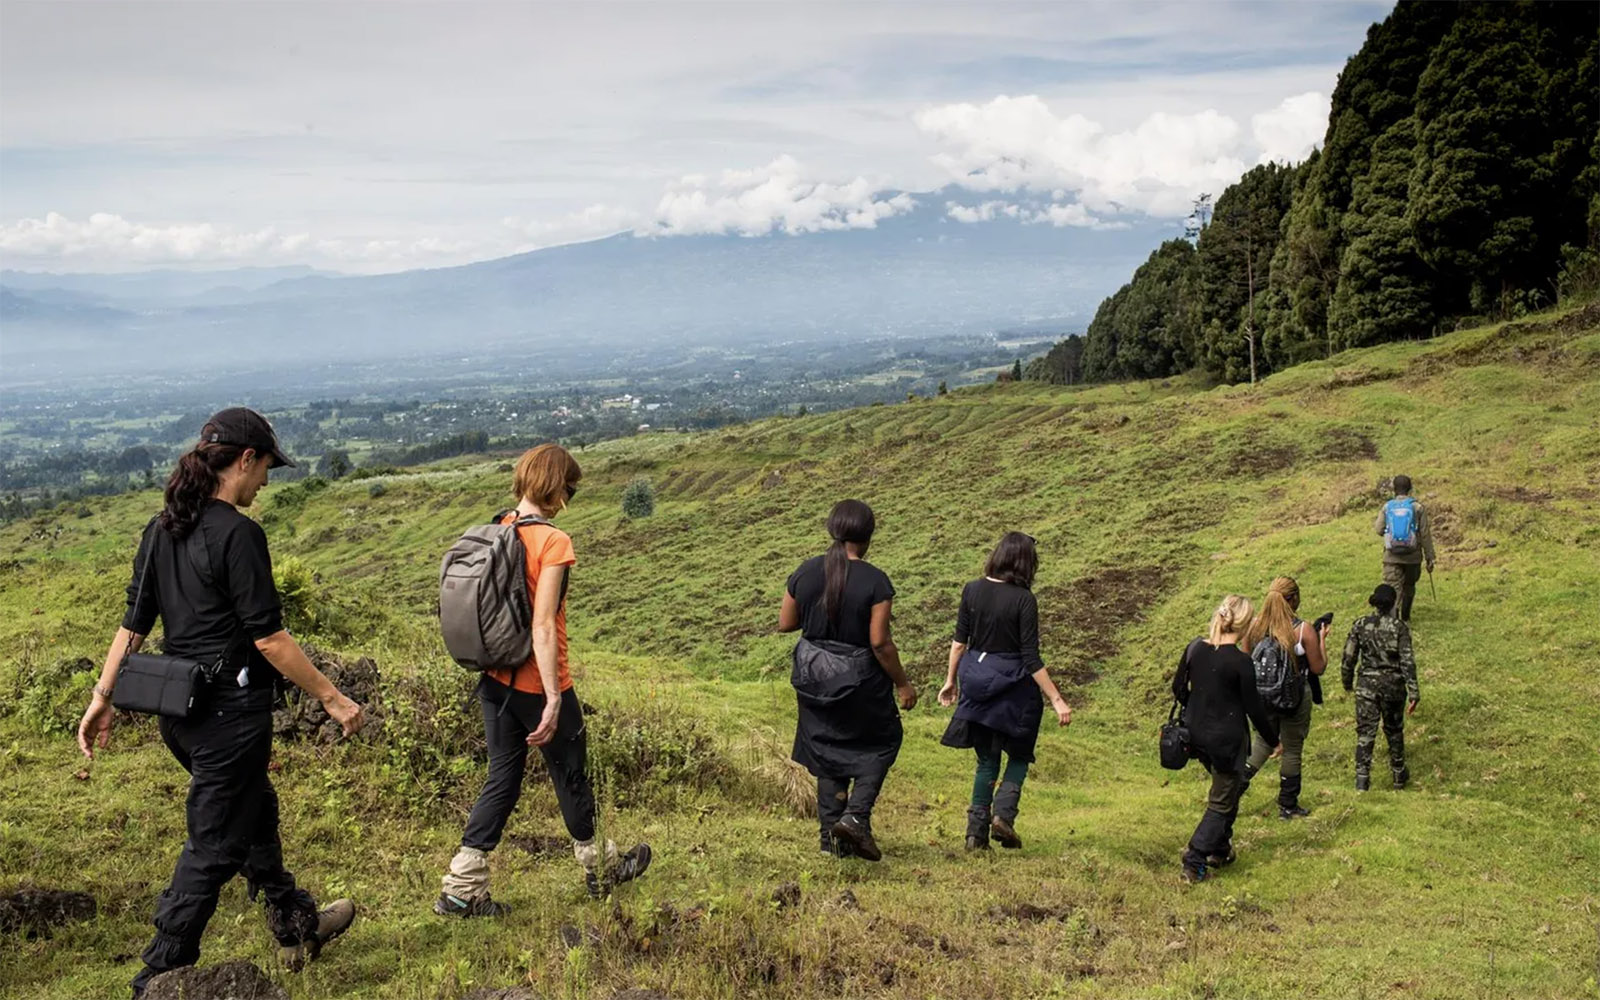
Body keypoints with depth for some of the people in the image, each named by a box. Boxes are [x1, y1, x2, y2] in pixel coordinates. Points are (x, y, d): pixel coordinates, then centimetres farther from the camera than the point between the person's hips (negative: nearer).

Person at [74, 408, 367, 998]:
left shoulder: (162, 529, 6)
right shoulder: (237, 534, -18)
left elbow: (133, 623, 9)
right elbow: (268, 638, -19)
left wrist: (103, 697, 16)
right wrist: (332, 698, -12)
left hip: (179, 710, 9)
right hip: (231, 711, -9)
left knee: (255, 813, 24)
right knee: (215, 844, 4)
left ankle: (297, 927, 41)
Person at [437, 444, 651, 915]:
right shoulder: (553, 541, -19)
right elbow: (543, 625, -24)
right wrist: (553, 700, -22)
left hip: (495, 681, 6)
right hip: (538, 683, -6)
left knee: (503, 776, 15)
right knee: (570, 773, 14)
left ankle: (461, 886, 12)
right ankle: (597, 866, 34)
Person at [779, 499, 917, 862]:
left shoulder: (806, 572, -4)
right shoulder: (875, 581, -16)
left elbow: (785, 623, 3)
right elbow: (880, 642, -16)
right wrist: (902, 683, -4)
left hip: (813, 674, 4)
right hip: (858, 677, -4)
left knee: (827, 749, 18)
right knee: (880, 742, 17)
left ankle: (831, 832, 20)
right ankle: (856, 815, 1)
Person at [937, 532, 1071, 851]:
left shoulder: (972, 590, -2)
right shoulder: (1023, 600, -14)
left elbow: (959, 641, 3)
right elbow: (1031, 659, -15)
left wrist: (950, 680, 16)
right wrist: (1057, 701, -11)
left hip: (977, 684, 4)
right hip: (1013, 684, -4)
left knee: (987, 759, 16)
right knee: (1019, 755, 17)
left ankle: (977, 832, 11)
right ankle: (1004, 812, -4)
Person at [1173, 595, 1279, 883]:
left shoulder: (1194, 648, -4)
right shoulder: (1240, 662, -20)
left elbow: (1178, 689, 7)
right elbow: (1254, 708, -13)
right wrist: (1274, 739, 1)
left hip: (1196, 733, 6)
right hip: (1227, 739, -6)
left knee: (1228, 788, 27)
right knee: (1222, 802, 8)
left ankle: (1220, 850, 33)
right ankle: (1194, 863, 5)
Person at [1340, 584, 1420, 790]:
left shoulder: (1360, 625, -5)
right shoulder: (1400, 628, -10)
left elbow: (1348, 657, -1)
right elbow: (1407, 661, -13)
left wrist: (1347, 681, 15)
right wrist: (1413, 692, -9)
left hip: (1367, 684, 0)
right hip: (1393, 684, 0)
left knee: (1365, 732, 3)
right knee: (1394, 730, 18)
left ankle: (1362, 777, -5)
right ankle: (1399, 774, 32)